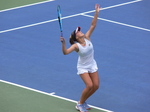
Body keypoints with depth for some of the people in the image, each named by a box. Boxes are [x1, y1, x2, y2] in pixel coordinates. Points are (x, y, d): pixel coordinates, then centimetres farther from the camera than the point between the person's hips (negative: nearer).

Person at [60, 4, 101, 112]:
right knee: (89, 85, -19)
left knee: (96, 86, 3)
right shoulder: (76, 46, -23)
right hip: (83, 67, -6)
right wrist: (63, 43, -53)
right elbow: (65, 52, -36)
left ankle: (83, 101, 25)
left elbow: (93, 25, -11)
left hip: (92, 65, 6)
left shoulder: (87, 38, -10)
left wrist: (97, 13, -18)